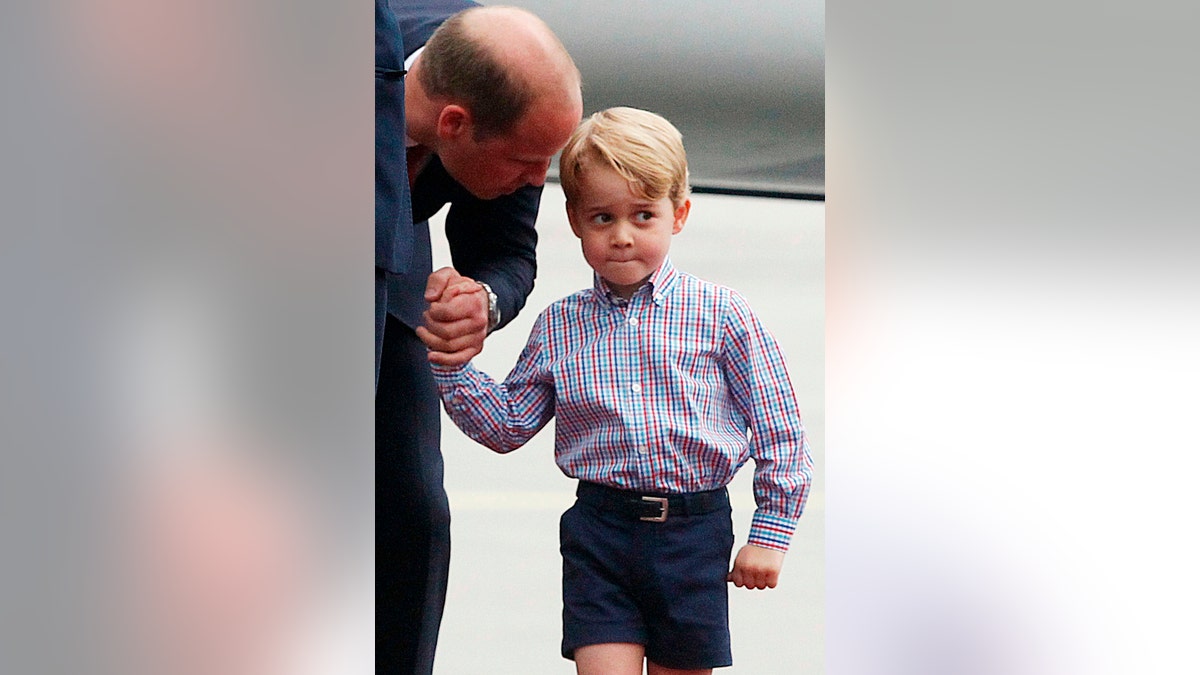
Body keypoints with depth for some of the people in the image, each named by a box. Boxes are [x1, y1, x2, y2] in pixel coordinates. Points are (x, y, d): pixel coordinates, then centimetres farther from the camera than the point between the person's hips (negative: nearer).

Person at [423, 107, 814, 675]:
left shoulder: (721, 314, -4)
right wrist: (451, 367, 0)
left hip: (695, 530, -1)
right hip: (599, 531, 1)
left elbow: (778, 427, 0)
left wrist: (771, 532, -1)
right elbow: (508, 426, 14)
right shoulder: (558, 326, 5)